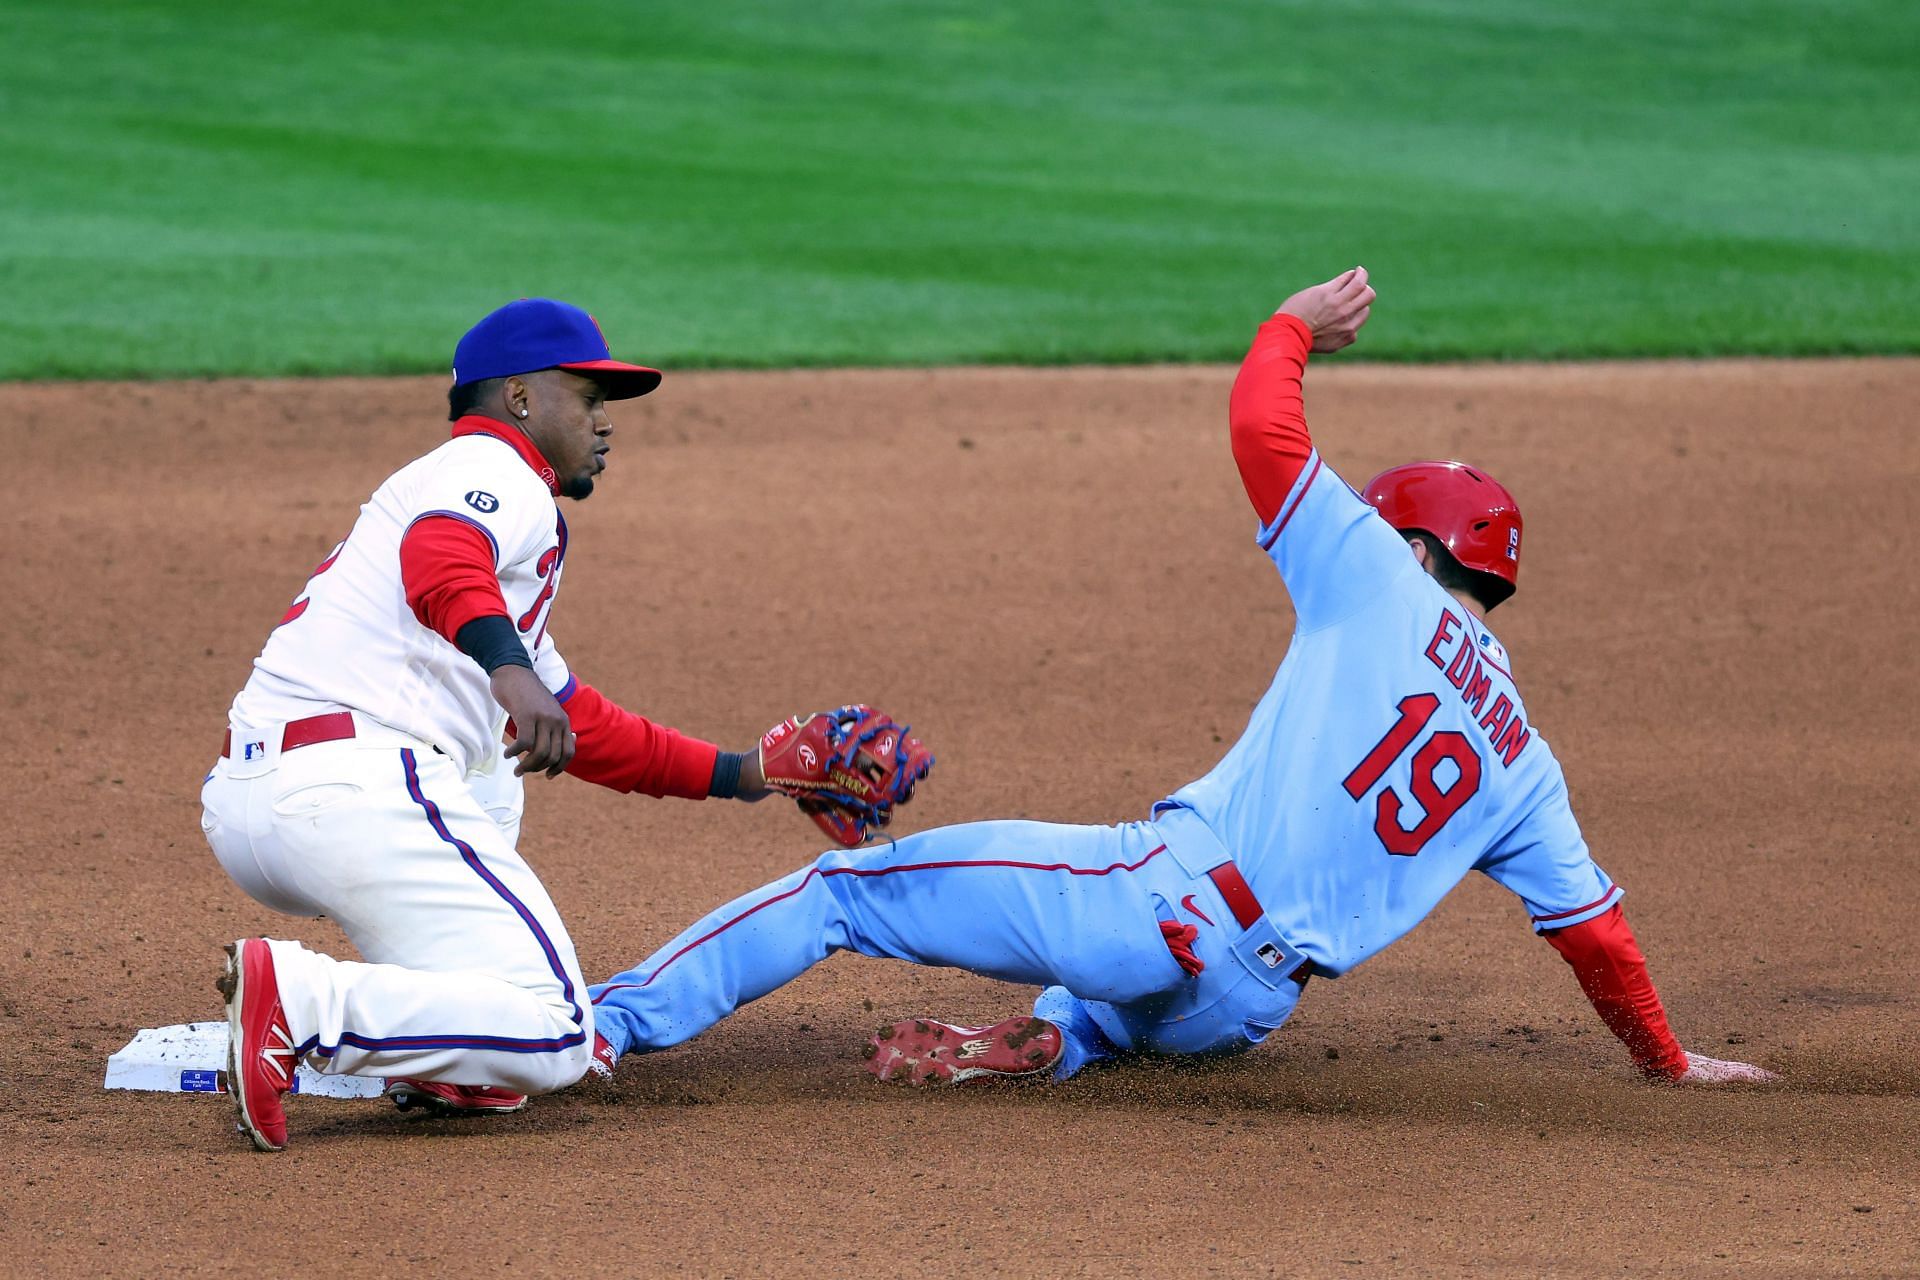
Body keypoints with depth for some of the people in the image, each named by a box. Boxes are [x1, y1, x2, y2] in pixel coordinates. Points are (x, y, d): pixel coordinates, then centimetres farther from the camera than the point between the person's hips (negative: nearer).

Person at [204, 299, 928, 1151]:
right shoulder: (495, 472, 5)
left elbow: (575, 722, 39)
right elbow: (440, 559, -23)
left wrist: (738, 774, 40)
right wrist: (509, 668, -41)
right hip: (353, 791, -10)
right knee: (552, 1038, -11)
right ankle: (299, 1002, -26)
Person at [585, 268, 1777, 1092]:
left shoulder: (1383, 586, 4)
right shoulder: (1526, 766, 16)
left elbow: (1264, 430, 3)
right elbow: (1594, 924, 15)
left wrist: (1294, 328, 23)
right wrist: (1670, 1063, 27)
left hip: (1169, 897, -5)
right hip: (1241, 1008, 5)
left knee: (850, 883, 4)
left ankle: (612, 1019, -1)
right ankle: (1058, 1040, 6)